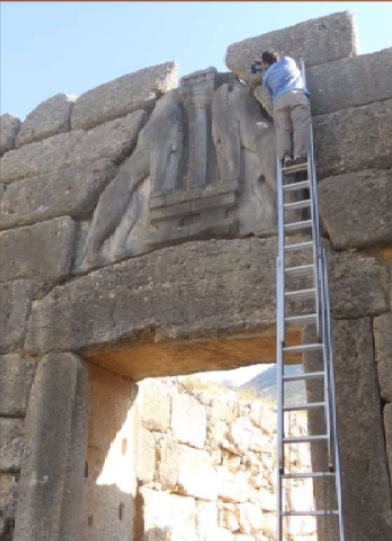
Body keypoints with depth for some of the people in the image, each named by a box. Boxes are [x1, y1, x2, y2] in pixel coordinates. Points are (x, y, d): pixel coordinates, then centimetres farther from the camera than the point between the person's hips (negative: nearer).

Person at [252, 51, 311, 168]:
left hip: (279, 99, 1)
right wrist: (265, 67, 56)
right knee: (301, 126, -13)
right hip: (297, 94, -1)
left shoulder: (266, 75, 27)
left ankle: (286, 158, -22)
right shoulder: (287, 60, 30)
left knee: (282, 129, -4)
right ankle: (300, 156, -30)